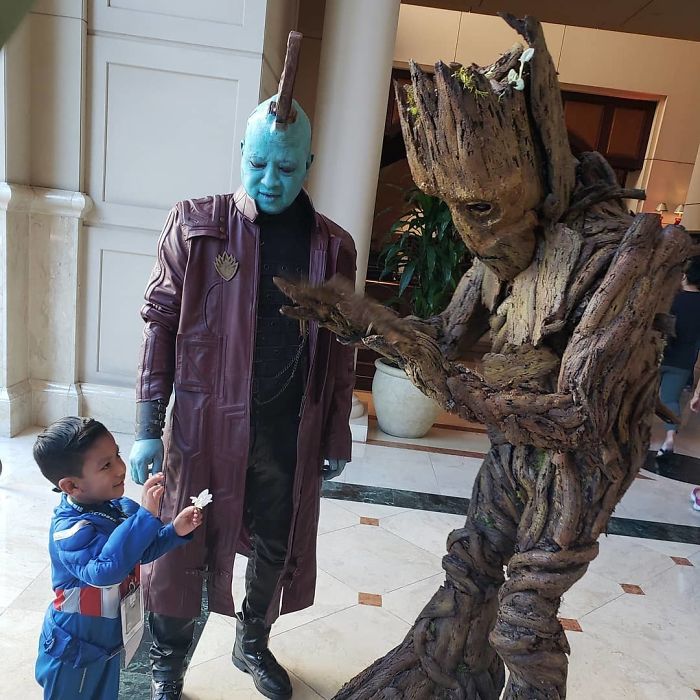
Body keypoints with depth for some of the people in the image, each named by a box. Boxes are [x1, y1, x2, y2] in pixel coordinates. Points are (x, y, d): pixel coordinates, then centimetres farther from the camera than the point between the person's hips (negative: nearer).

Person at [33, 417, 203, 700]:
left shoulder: (120, 507, -10)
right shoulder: (69, 530, -33)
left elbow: (142, 551, 5)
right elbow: (105, 571, -48)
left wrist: (175, 531, -13)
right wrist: (146, 515, -51)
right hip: (74, 652, -7)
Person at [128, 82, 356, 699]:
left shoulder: (333, 246, 1)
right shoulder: (196, 225, -5)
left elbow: (340, 350, 5)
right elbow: (161, 324, -4)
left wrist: (337, 439, 7)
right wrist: (148, 428, -6)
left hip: (292, 434, 3)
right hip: (207, 425, -2)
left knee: (276, 548, 19)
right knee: (184, 552, 12)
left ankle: (253, 644, 49)